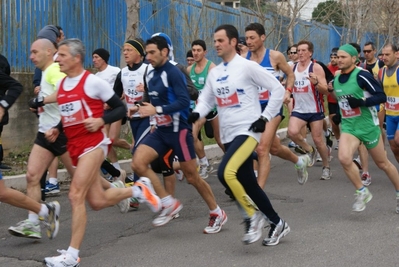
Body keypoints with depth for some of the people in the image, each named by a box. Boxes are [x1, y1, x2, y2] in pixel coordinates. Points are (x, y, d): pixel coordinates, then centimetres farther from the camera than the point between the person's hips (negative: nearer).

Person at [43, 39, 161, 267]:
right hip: (76, 149, 8)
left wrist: (101, 120, -21)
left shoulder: (93, 82, -10)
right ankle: (137, 190, 36)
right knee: (98, 201, 10)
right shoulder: (61, 85, 10)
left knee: (76, 195, -15)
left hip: (93, 145, -8)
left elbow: (121, 109, -6)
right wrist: (57, 130, 6)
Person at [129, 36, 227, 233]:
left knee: (192, 177, 2)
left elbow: (184, 101, -25)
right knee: (138, 163, -11)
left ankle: (217, 214, 23)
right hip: (160, 130, 7)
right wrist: (140, 108, 6)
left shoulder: (173, 73, -16)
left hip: (178, 129, -7)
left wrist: (157, 110, -29)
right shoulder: (149, 74, 8)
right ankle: (169, 204, 2)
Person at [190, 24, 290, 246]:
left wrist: (265, 117, -11)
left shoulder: (247, 66, -8)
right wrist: (196, 114, -2)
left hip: (248, 130, -7)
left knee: (226, 173, -26)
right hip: (228, 135, 8)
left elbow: (278, 89, -7)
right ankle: (277, 224, 25)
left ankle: (253, 216, -8)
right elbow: (206, 99, 19)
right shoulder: (214, 73, 12)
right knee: (248, 184, 10)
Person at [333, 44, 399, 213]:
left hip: (368, 126, -5)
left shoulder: (362, 75, -16)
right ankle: (362, 192, 0)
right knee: (344, 158, -21)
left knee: (383, 163, 10)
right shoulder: (336, 78, 4)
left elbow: (382, 96, -20)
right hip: (348, 126, 5)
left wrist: (361, 101, -30)